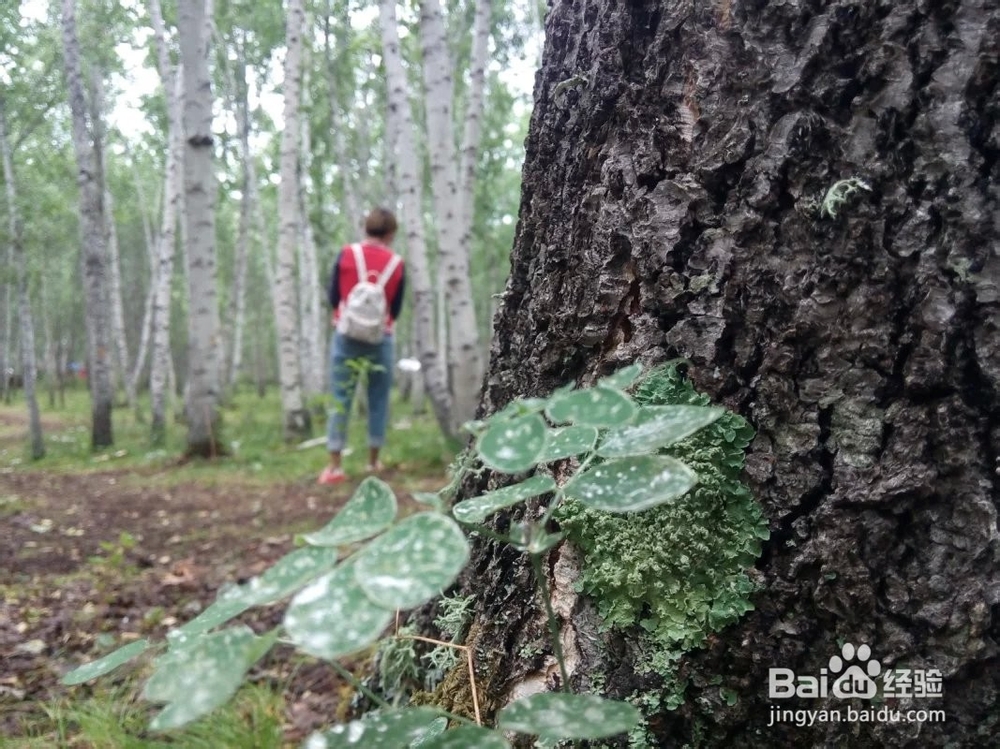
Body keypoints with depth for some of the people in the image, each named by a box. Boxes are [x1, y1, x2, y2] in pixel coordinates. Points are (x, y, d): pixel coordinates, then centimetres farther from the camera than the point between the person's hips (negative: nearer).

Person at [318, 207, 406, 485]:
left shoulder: (347, 254, -1)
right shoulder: (397, 264, 0)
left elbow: (333, 296, 4)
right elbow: (396, 308, 5)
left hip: (347, 335, 0)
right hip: (381, 338, 0)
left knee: (340, 400, 1)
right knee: (378, 400, 10)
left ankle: (334, 466, -1)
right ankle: (374, 462, 16)